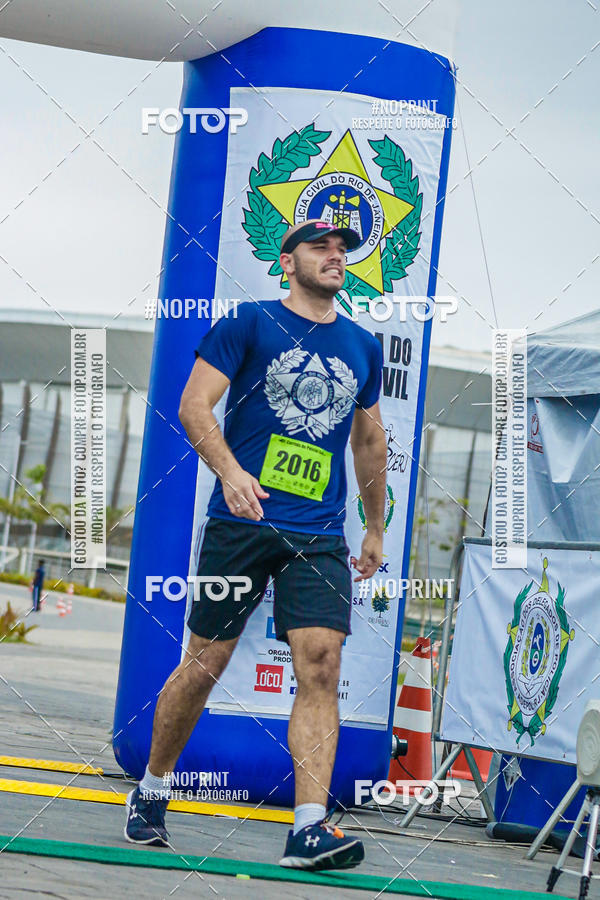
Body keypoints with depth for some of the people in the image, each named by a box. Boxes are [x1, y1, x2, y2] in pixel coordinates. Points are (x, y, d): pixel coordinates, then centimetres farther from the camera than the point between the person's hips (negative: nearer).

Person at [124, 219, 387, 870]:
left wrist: (376, 528, 28)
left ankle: (309, 828, -17)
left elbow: (370, 441, 27)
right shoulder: (249, 324, 2)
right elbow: (194, 405, -6)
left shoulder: (362, 347, 15)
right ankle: (150, 792, 24)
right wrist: (229, 470, -22)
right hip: (241, 522, -3)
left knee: (320, 664, -13)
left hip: (320, 536, 3)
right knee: (204, 664, 2)